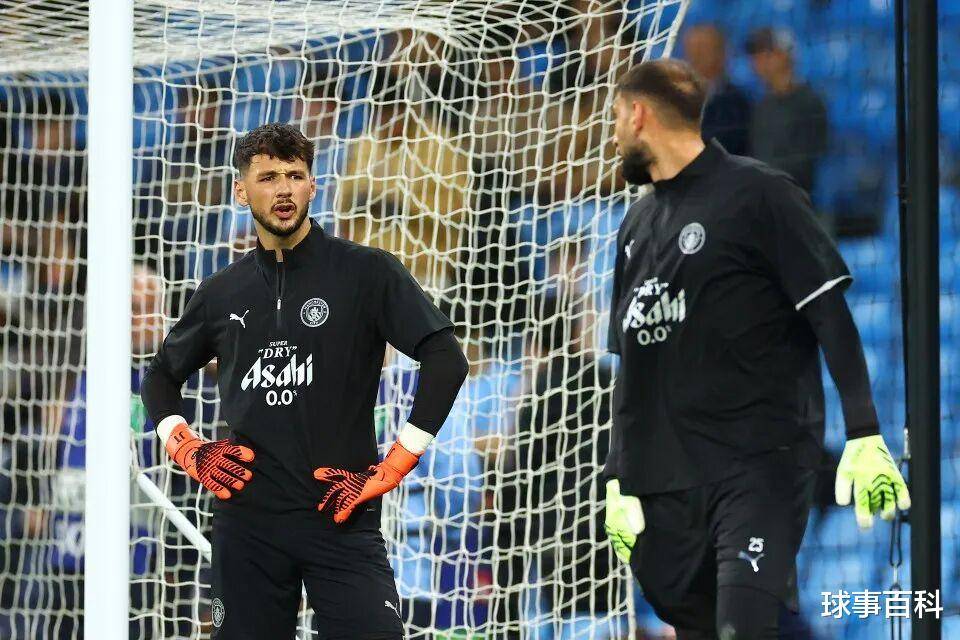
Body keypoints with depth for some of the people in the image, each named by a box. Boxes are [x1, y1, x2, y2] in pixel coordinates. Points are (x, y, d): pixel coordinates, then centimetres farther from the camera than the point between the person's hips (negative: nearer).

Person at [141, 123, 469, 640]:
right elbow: (162, 375, 27)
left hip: (340, 519, -4)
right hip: (246, 520, 4)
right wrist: (187, 451, 10)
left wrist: (390, 470, -10)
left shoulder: (366, 273, -1)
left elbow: (446, 360, -8)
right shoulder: (224, 292, 12)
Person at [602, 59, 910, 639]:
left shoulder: (758, 193, -3)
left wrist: (865, 437, -16)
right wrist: (619, 480, 17)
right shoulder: (639, 222, 18)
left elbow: (831, 314, -8)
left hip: (759, 466, -7)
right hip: (667, 480, 7)